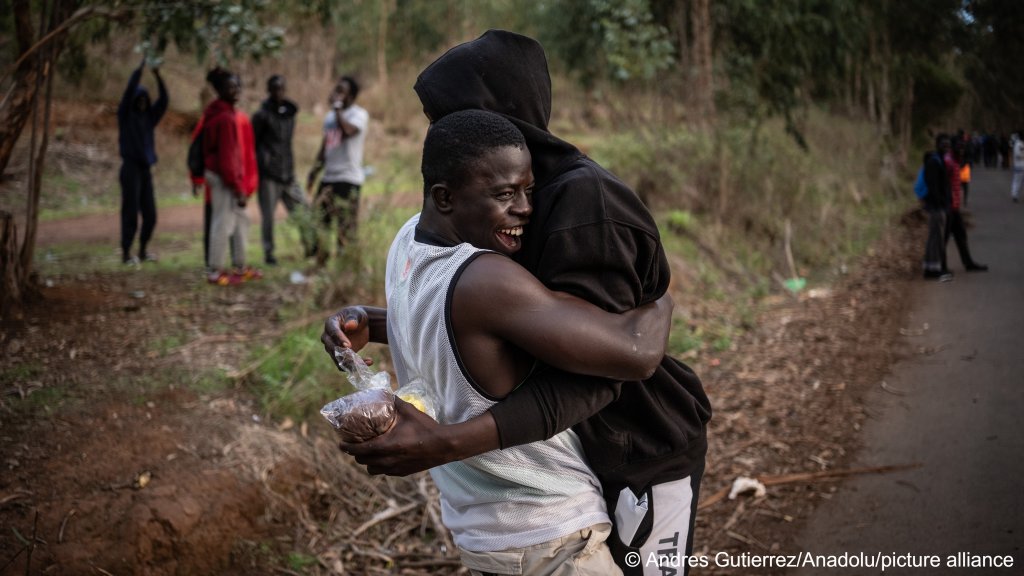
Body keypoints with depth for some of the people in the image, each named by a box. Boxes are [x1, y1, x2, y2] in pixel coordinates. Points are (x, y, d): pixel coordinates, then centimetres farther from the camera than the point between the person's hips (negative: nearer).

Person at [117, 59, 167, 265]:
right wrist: (141, 68, -17)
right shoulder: (125, 115, -1)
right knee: (131, 212, -6)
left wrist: (158, 76, -9)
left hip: (145, 169, 6)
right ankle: (126, 253, 1)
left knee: (150, 214, 6)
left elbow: (163, 101, 1)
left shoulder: (149, 117, 12)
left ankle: (143, 251, 18)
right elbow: (129, 91, -14)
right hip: (130, 169, -6)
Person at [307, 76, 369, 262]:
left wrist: (337, 108, -17)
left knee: (346, 226, -9)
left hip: (348, 179, -8)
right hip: (328, 177, 8)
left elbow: (347, 131, -26)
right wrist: (314, 172, 20)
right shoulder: (330, 116, 19)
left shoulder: (359, 114, -4)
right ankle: (319, 263, 14)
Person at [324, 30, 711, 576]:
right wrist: (369, 324, -8)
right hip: (571, 451, 8)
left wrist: (447, 443, -43)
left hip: (641, 456, -8)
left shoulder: (585, 201, -27)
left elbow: (588, 373, -33)